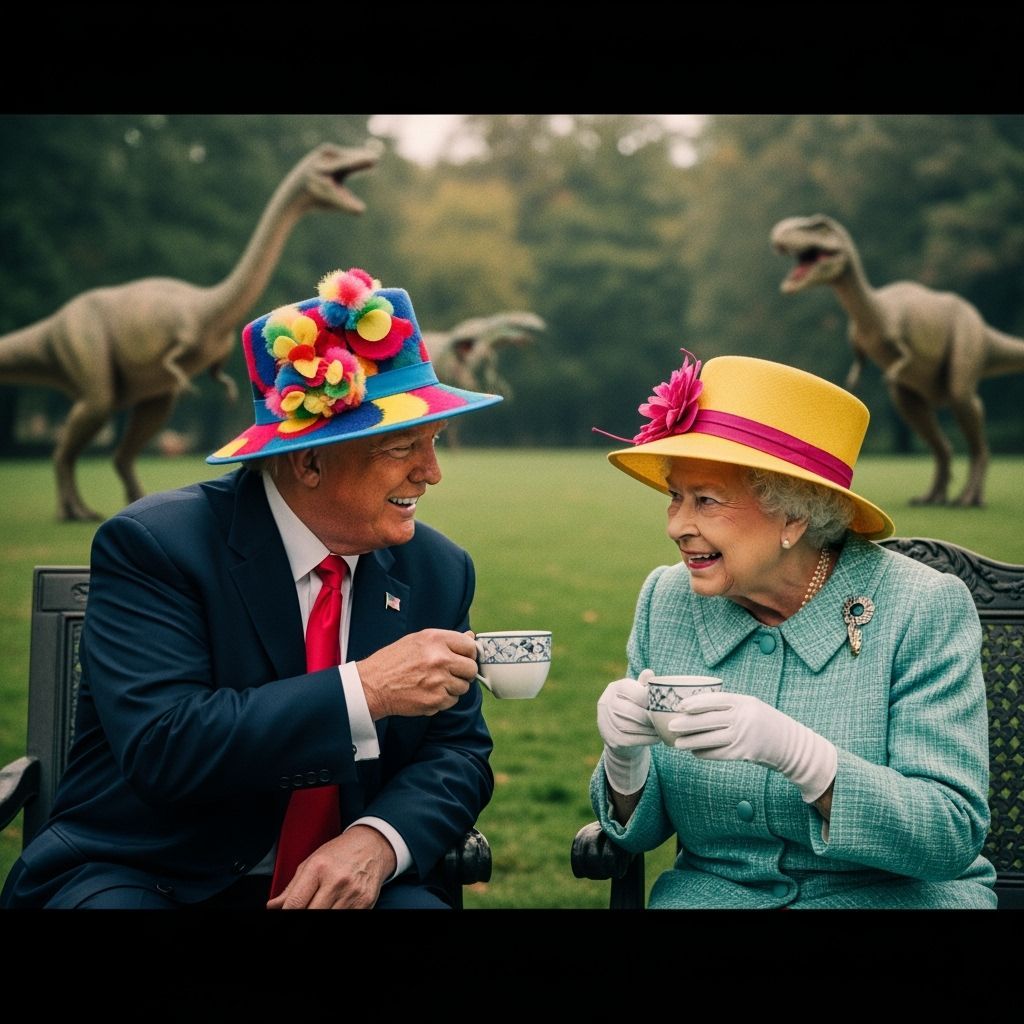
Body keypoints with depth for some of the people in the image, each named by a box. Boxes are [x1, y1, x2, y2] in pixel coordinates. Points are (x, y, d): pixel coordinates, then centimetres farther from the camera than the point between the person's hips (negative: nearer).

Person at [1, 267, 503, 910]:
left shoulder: (438, 570, 4)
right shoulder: (154, 545, -11)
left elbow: (458, 753, 4)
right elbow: (160, 748, -22)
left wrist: (379, 842, -17)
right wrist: (364, 691, -27)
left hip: (341, 881, 3)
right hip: (142, 880, -3)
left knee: (419, 903, -27)